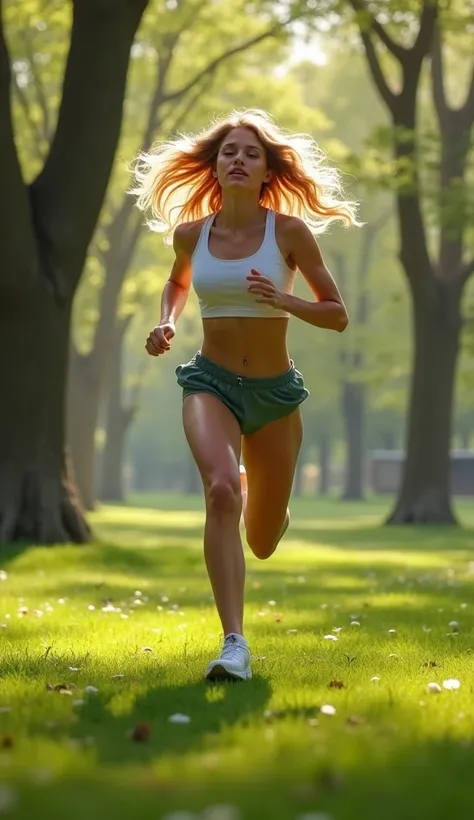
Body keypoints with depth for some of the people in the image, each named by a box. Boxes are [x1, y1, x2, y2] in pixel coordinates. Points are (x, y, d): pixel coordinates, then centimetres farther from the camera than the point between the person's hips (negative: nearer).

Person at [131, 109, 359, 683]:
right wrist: (166, 322, 3)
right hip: (211, 383, 0)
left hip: (275, 393, 1)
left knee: (262, 544, 13)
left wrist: (284, 301, -20)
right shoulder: (191, 233, 0)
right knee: (221, 491, -31)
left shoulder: (289, 231, -7)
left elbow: (337, 316, -2)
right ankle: (234, 645, -31)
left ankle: (249, 485, 51)